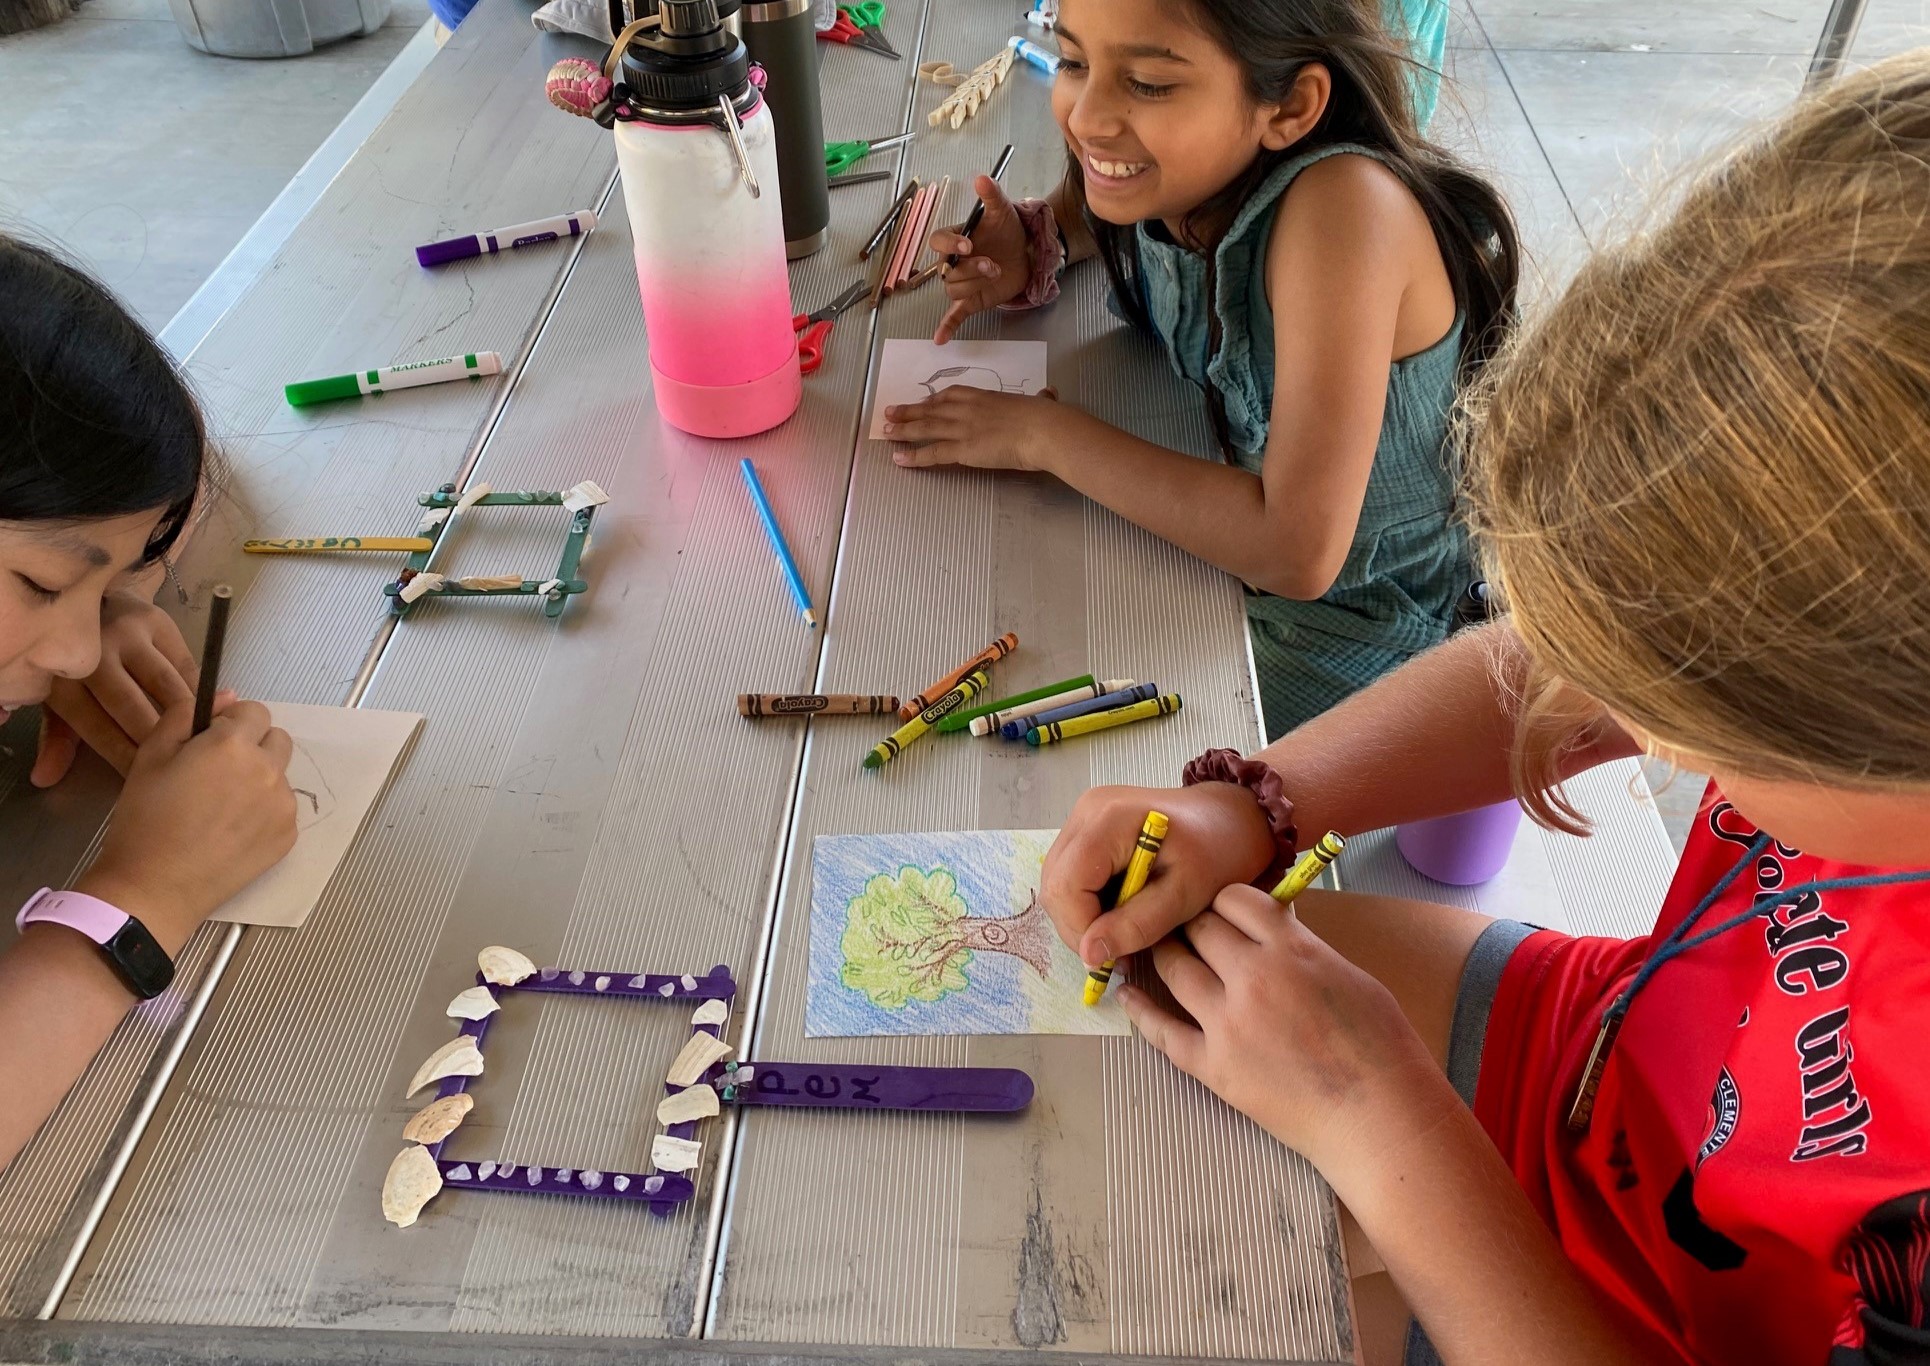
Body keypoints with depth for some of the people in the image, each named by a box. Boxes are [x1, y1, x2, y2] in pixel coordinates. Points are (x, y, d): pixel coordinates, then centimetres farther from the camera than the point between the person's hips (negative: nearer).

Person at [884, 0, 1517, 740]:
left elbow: (1297, 550, -37)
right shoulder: (1180, 174, -12)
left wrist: (1047, 435, -28)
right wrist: (1031, 247, -9)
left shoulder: (1343, 205, -31)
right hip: (1232, 546, 6)